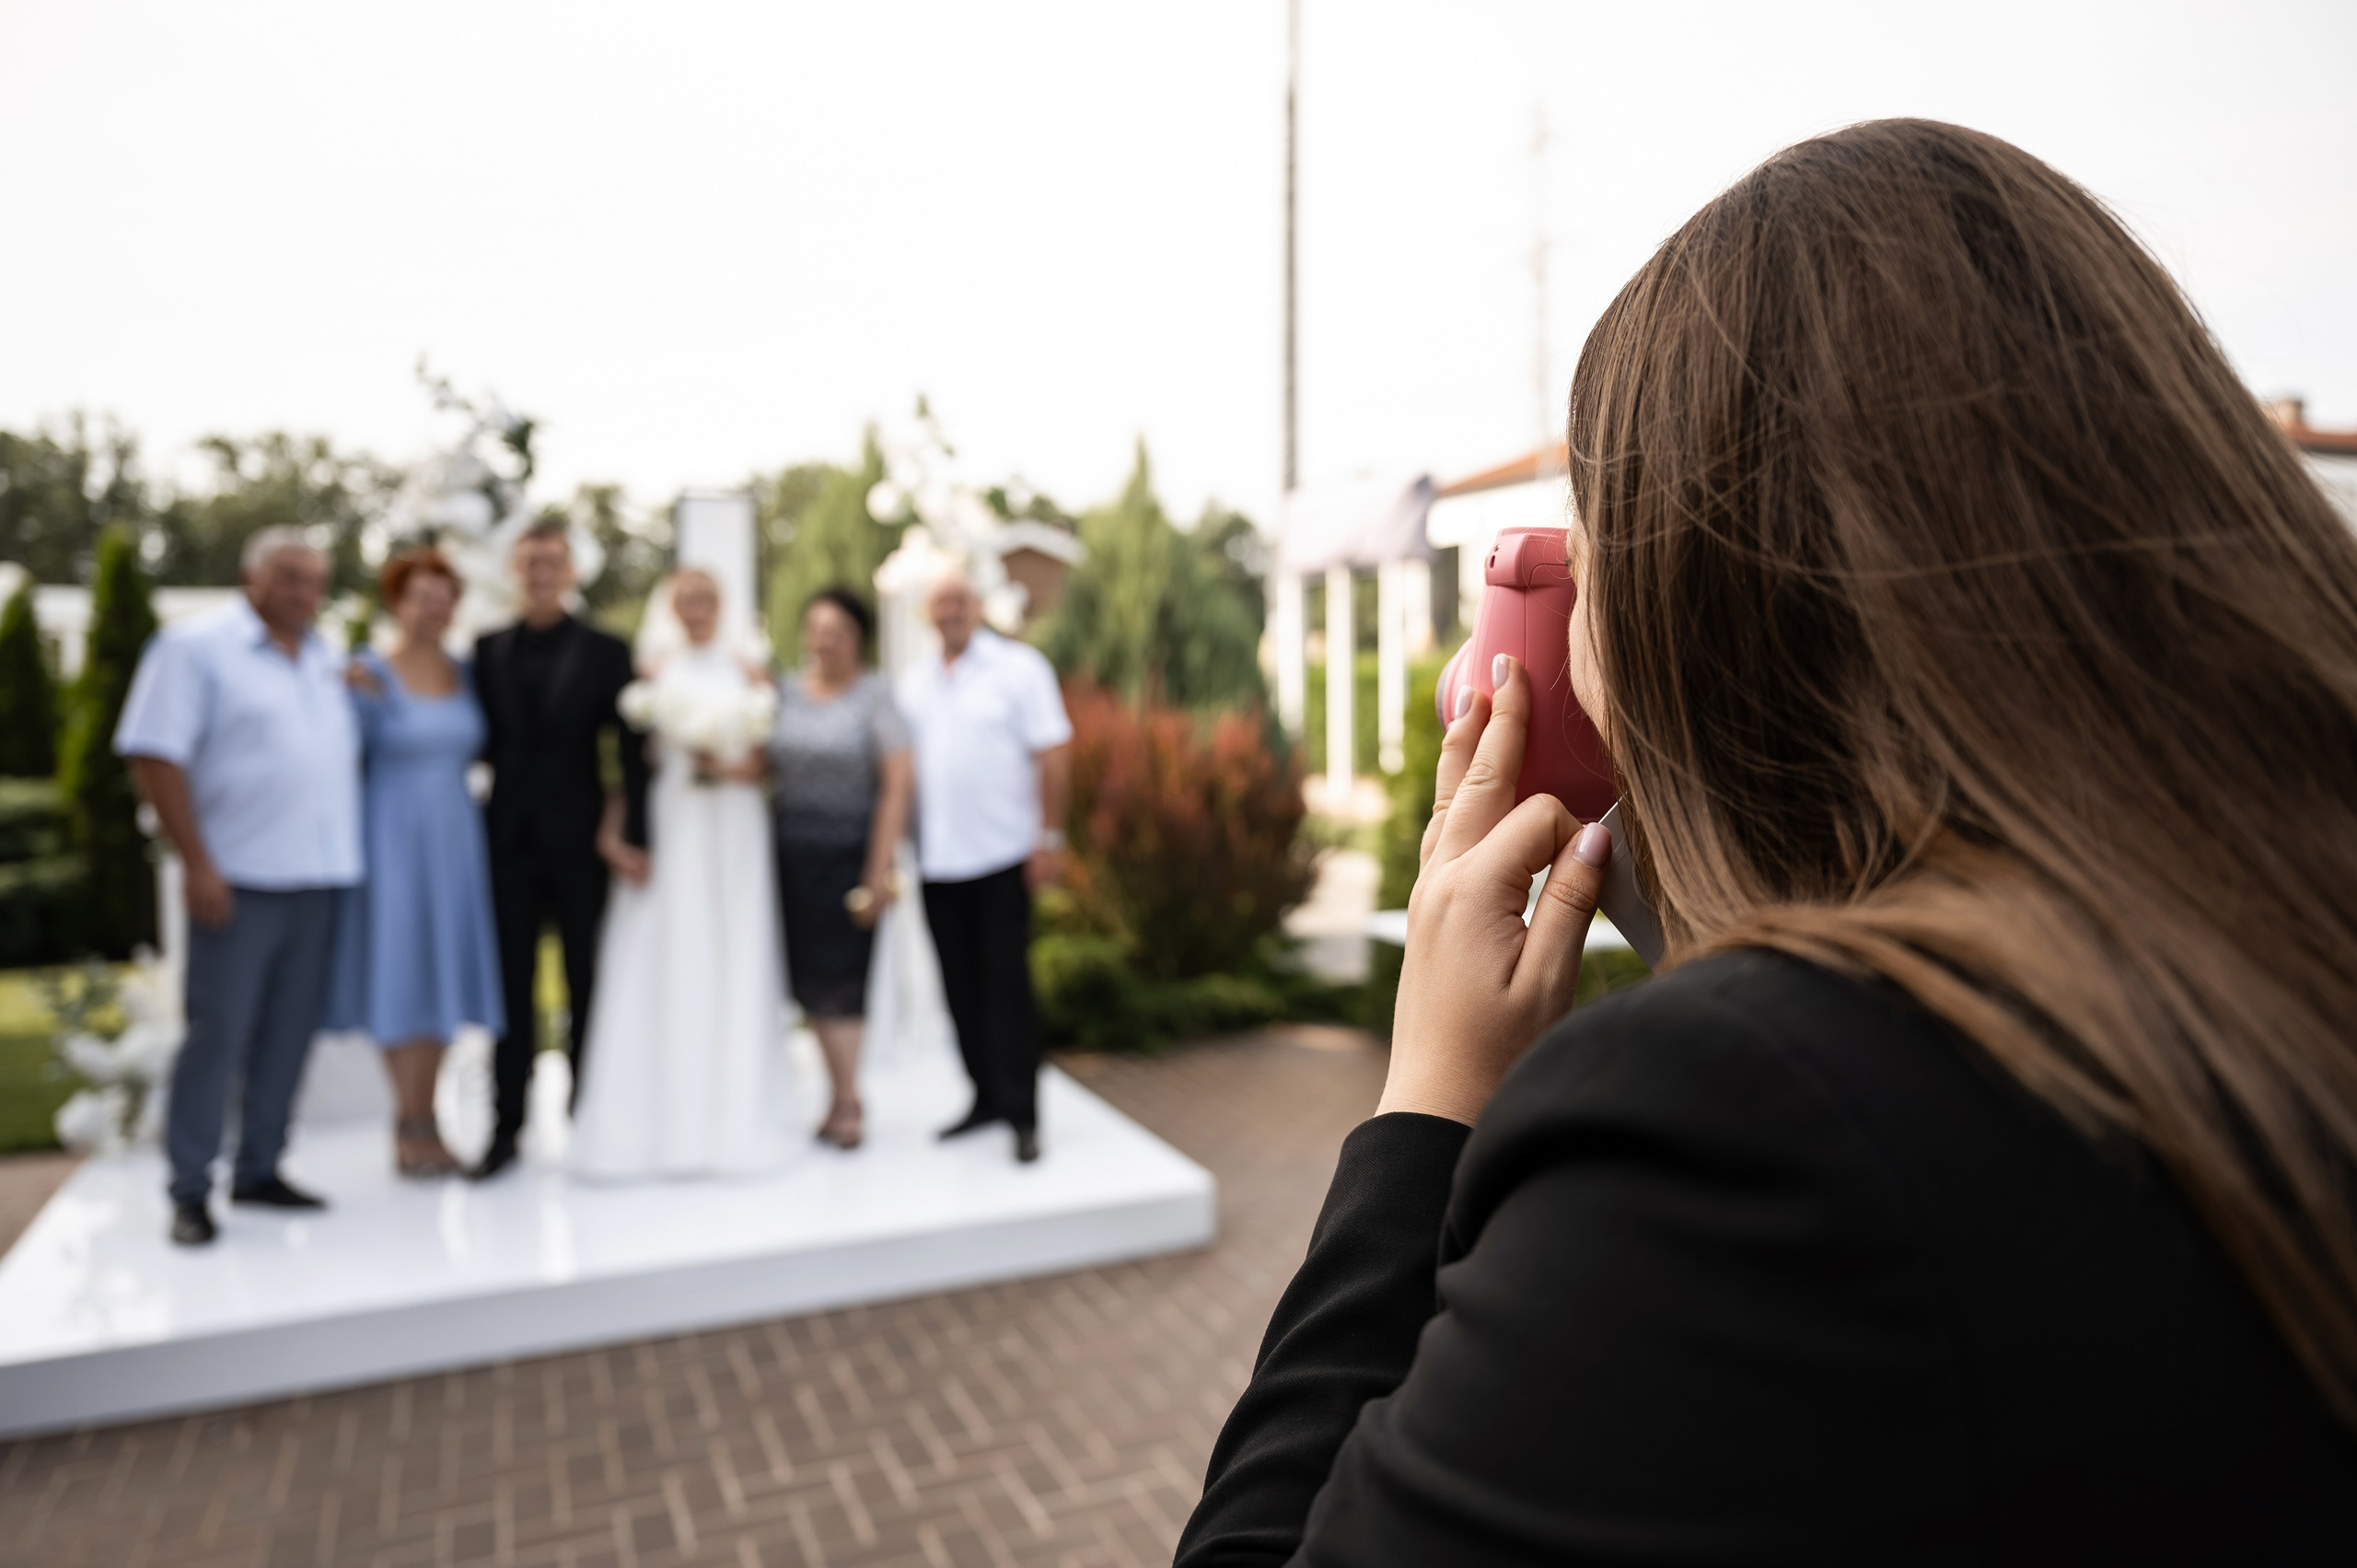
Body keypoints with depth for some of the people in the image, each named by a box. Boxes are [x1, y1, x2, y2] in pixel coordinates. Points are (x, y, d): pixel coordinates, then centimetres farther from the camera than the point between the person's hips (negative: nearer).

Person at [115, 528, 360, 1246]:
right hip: (240, 881, -5)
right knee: (217, 1034, -1)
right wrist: (197, 864, -15)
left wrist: (349, 851, 10)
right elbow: (154, 757, -9)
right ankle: (189, 1191, 11)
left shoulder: (325, 661, 15)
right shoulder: (195, 647, -3)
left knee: (288, 1035, 10)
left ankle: (259, 1170, 22)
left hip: (319, 878, 6)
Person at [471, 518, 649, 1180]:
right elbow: (482, 741, 9)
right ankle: (506, 1126, 14)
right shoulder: (488, 651, 9)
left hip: (580, 843, -2)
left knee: (586, 982, 8)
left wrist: (630, 834, -12)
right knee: (512, 985, 6)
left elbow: (631, 750, -5)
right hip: (509, 841, 2)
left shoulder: (606, 652, 0)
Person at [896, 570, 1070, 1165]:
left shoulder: (1019, 666, -2)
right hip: (937, 859, 5)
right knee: (961, 987, 9)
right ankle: (987, 1098, 22)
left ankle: (1023, 1114, 5)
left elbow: (1053, 753, -6)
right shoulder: (914, 680, 13)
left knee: (1006, 983, -4)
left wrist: (1050, 837, -11)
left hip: (1002, 855, -5)